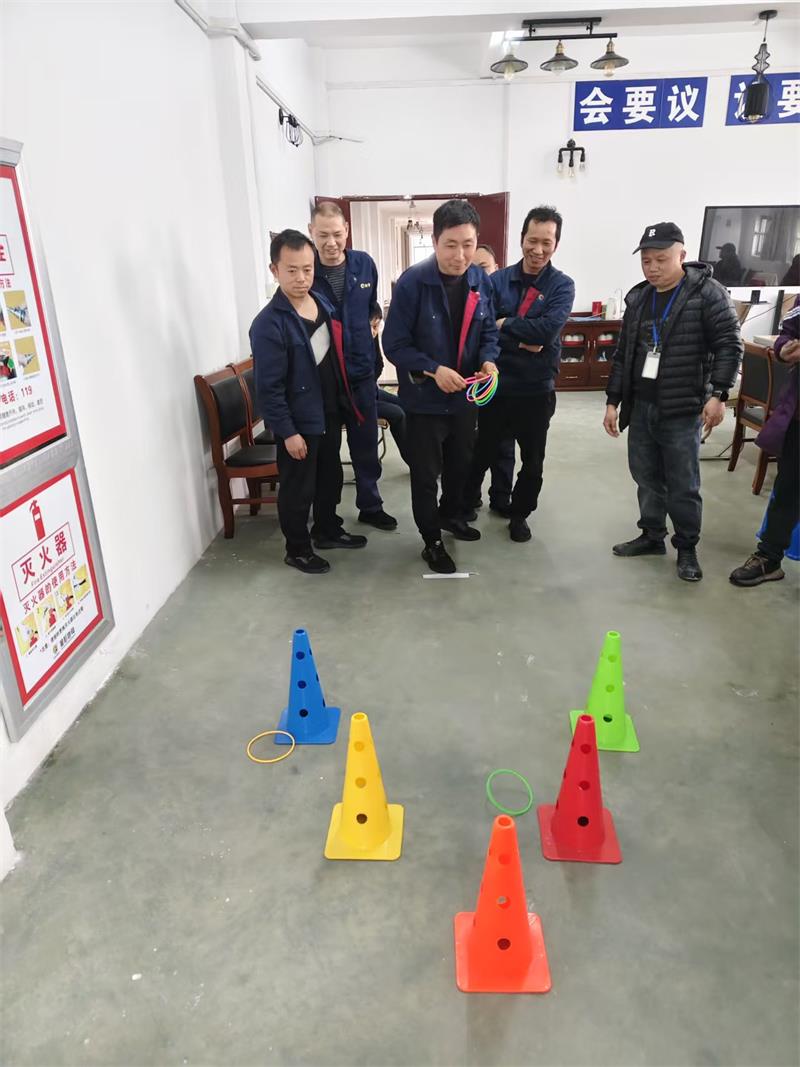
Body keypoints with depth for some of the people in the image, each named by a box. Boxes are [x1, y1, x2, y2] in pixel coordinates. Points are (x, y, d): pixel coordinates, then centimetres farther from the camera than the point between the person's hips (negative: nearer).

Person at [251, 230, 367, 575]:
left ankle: (327, 531, 43)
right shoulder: (269, 324, -22)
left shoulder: (323, 304, 2)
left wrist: (344, 401, 13)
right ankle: (297, 549, 26)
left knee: (330, 477, 22)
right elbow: (269, 387, -20)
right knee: (297, 489, 8)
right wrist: (287, 431, -19)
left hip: (330, 413, 8)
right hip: (299, 422, -7)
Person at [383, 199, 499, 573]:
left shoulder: (481, 280, -4)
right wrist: (433, 370, -30)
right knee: (426, 473, 8)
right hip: (424, 397, -5)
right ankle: (432, 541, 26)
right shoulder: (412, 282, -21)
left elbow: (488, 330, 6)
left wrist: (489, 359, -15)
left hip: (465, 395, 6)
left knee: (460, 463, 24)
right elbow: (394, 344, -19)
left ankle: (451, 514, 50)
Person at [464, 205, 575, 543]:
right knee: (483, 452, 14)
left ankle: (519, 514, 33)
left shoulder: (562, 285, -5)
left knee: (532, 460, 13)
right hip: (495, 385, 0)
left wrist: (504, 325, -14)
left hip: (537, 390, 0)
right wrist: (522, 341, -21)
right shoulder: (497, 280, -2)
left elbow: (548, 329, -21)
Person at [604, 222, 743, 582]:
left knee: (683, 485, 2)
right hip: (640, 407, 5)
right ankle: (652, 536, 30)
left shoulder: (708, 293, -7)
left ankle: (687, 548, 18)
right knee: (646, 478, 14)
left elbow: (729, 346, -10)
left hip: (683, 410, -5)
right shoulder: (637, 298, 10)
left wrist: (718, 393, -19)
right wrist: (613, 401, 10)